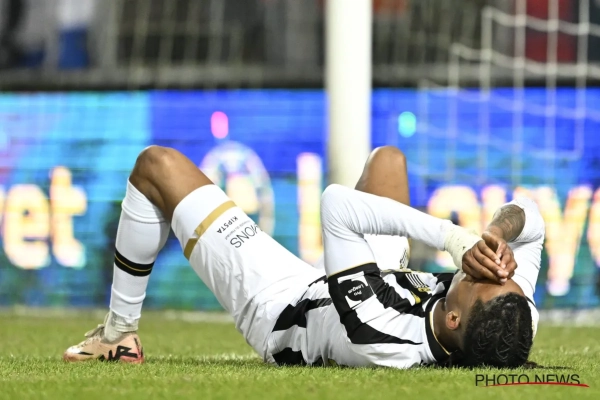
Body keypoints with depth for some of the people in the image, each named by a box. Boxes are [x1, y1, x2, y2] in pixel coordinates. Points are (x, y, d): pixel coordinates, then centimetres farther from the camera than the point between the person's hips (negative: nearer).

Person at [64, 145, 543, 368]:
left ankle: (119, 334, 24)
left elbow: (337, 204, -42)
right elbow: (529, 216, -22)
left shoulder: (377, 337, -50)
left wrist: (454, 238, -44)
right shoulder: (515, 324, -36)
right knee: (387, 157, 28)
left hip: (279, 306, -5)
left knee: (158, 165, 2)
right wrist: (497, 235, -43)